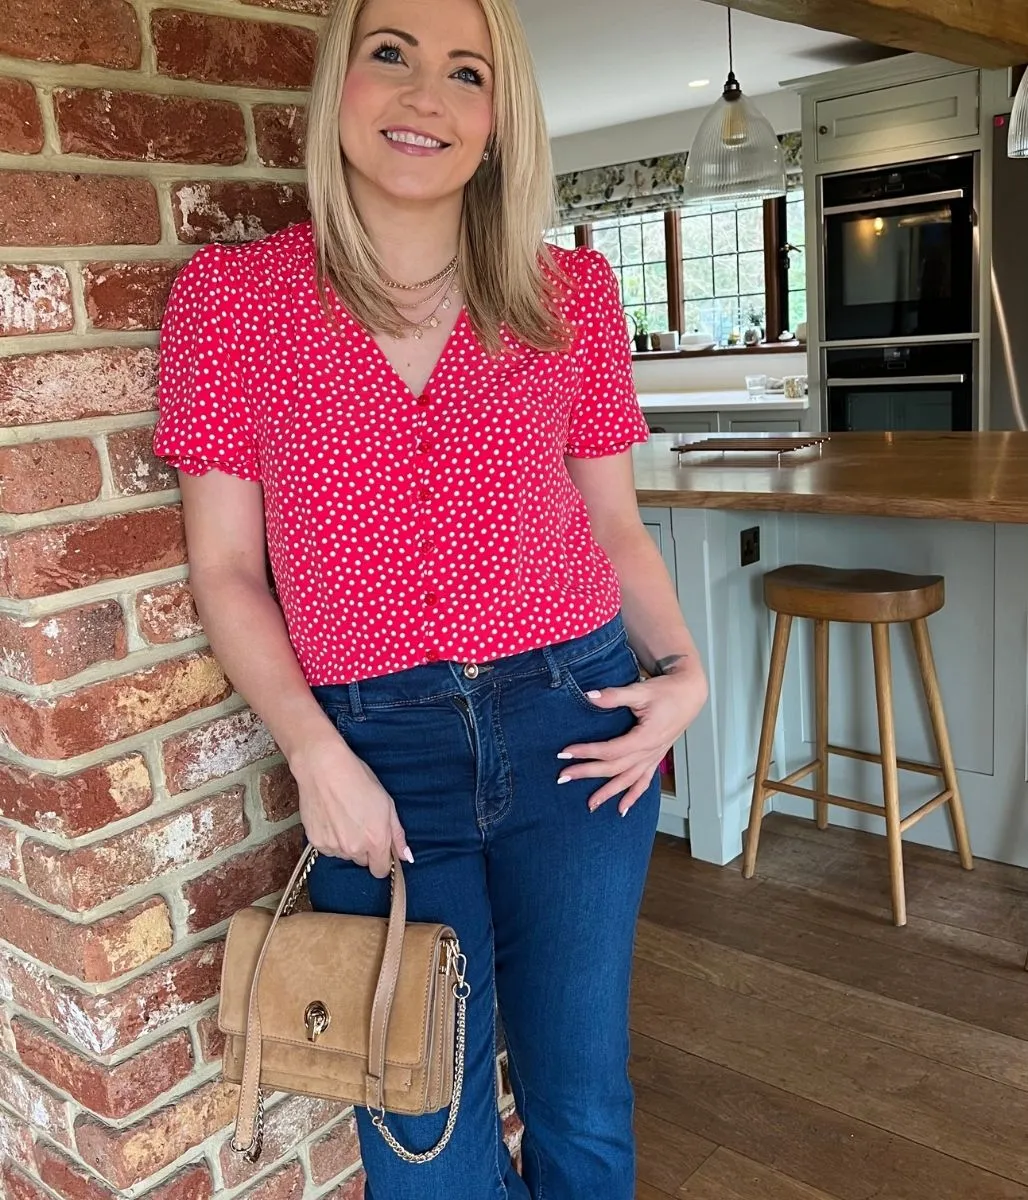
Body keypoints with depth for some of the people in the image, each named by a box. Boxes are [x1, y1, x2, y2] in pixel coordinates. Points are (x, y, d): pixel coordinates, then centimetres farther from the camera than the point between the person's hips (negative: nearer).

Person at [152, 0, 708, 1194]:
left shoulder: (571, 291, 3)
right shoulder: (229, 294, -2)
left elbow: (613, 523, 11)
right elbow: (225, 567, -1)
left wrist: (682, 668, -4)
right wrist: (314, 752, -11)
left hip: (575, 725, 2)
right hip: (376, 755, -1)